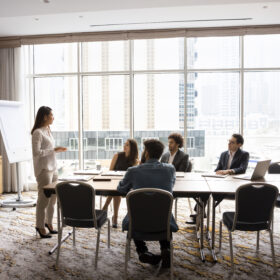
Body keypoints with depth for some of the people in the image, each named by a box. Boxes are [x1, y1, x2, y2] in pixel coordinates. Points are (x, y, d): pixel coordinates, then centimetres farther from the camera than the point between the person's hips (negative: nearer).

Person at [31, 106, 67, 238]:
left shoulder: (48, 130, 14)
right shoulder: (37, 132, -13)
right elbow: (36, 152, -19)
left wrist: (57, 150, 6)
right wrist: (54, 150, -17)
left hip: (53, 168, 9)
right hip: (43, 169, -8)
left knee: (53, 197, 13)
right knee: (44, 198, -1)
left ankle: (48, 222, 28)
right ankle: (40, 226, 13)